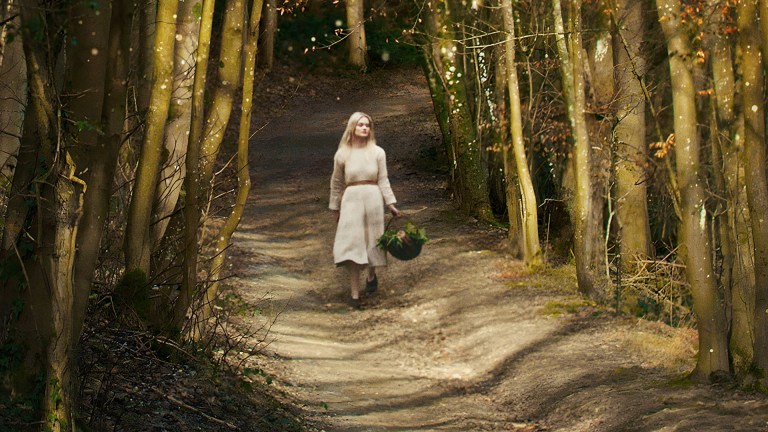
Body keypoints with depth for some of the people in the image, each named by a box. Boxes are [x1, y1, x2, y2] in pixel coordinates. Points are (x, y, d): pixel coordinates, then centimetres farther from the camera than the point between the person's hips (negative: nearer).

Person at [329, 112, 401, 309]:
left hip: (373, 198, 1)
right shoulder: (342, 154, 2)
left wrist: (391, 204, -2)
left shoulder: (377, 153, 1)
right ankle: (354, 292, -6)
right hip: (351, 199, 0)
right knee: (351, 243, -7)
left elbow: (383, 181, 3)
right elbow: (337, 184, 10)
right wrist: (335, 208, 13)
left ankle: (371, 275, 39)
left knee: (372, 240, 10)